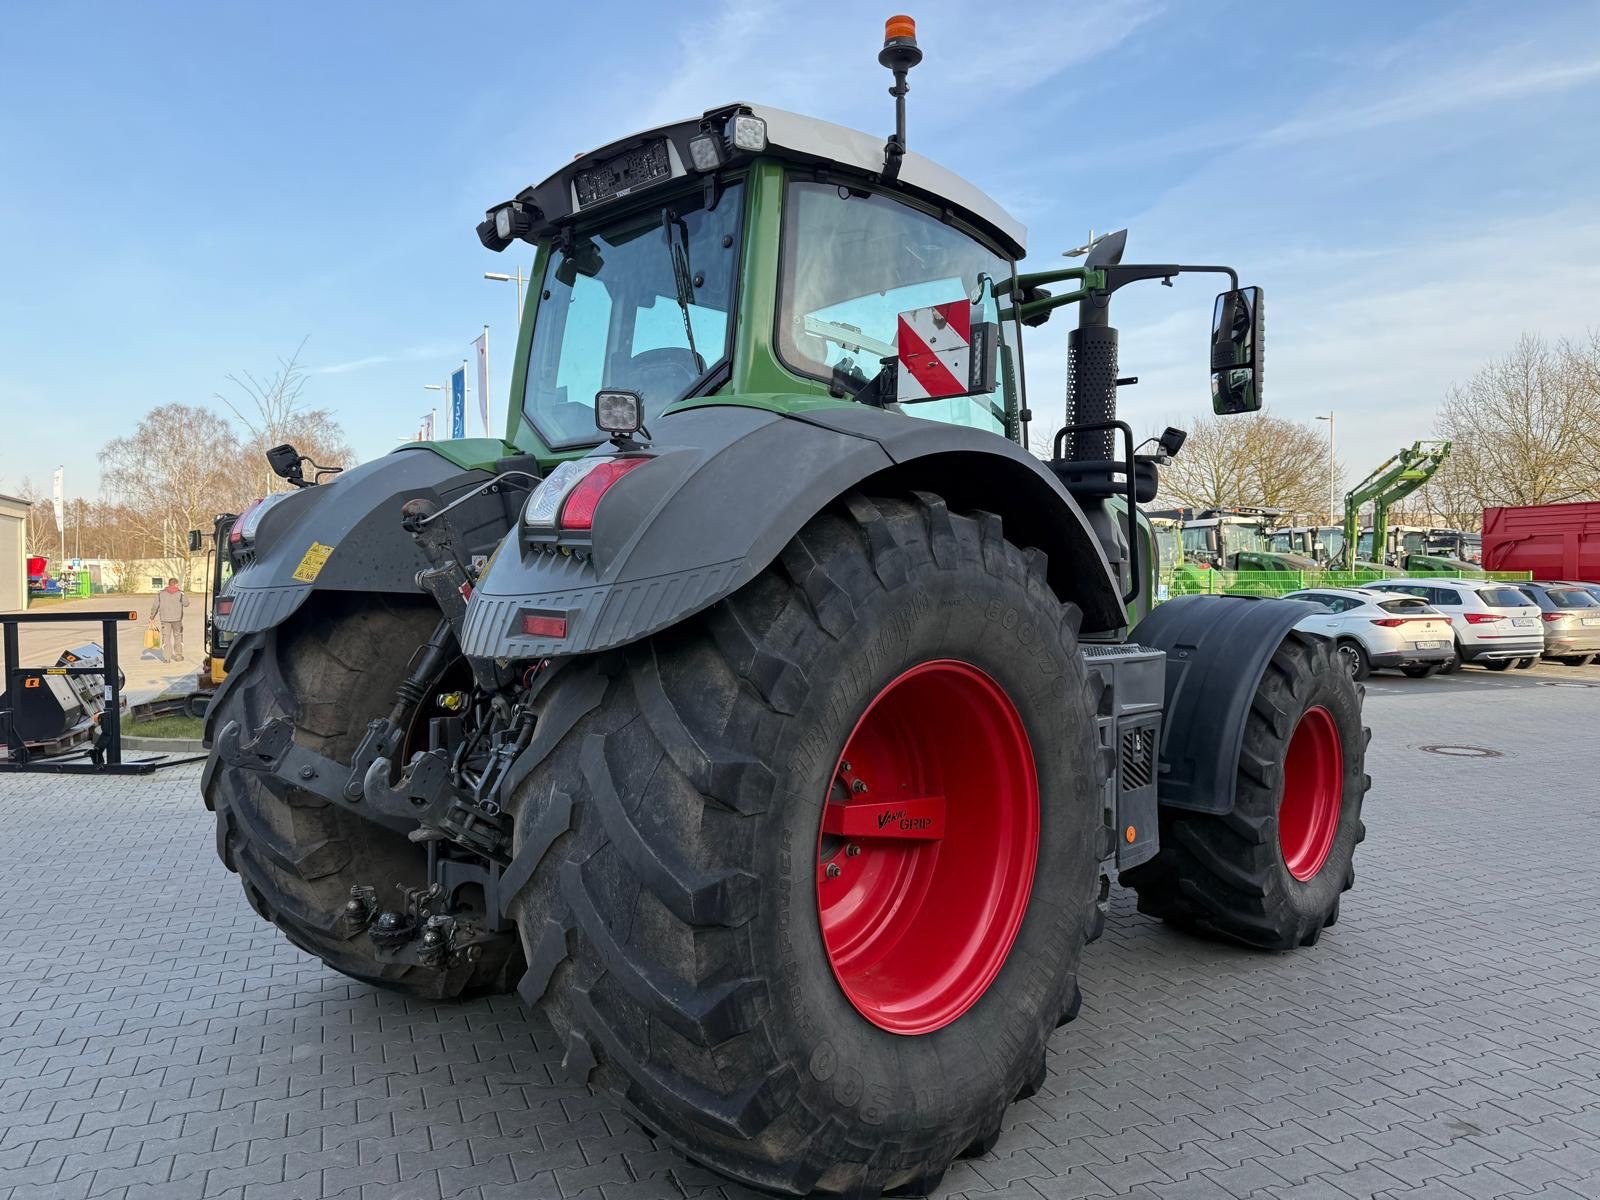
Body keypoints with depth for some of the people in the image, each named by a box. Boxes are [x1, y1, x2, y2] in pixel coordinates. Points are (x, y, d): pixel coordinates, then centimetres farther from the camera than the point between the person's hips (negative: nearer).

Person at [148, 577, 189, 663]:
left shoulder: (161, 593, 2)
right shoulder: (179, 593, -4)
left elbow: (155, 606, 1)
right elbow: (186, 604, -1)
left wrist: (152, 617, 9)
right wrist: (182, 592, 5)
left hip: (165, 619, 1)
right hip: (177, 619, -1)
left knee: (166, 637, 3)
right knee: (178, 637, 13)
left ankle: (166, 658, -1)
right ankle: (178, 656, 16)